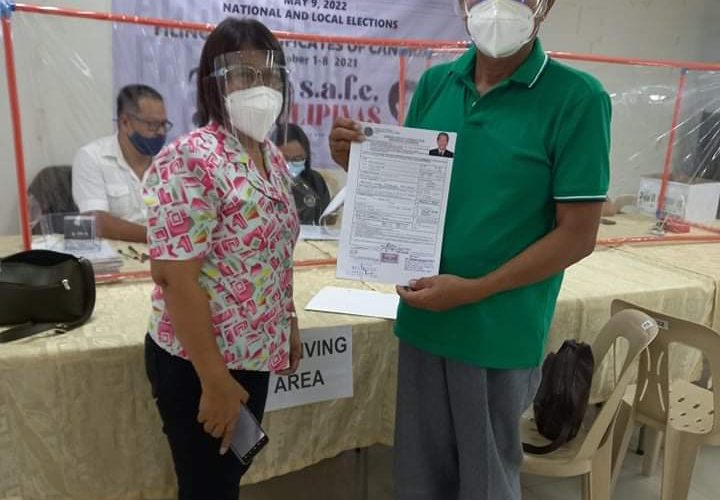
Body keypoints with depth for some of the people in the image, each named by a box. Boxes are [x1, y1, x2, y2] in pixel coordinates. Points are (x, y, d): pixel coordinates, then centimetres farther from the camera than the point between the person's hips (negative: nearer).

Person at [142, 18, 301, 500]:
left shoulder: (272, 156, 5)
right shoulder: (189, 159, -21)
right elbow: (174, 277, -23)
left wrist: (289, 325, 16)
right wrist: (215, 379, -21)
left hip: (254, 352, 7)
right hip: (200, 362, -7)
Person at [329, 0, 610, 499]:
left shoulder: (577, 98, -11)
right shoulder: (434, 83, 2)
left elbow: (577, 235, -12)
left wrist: (472, 291, -18)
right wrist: (359, 160, -10)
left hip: (500, 331, -3)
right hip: (422, 318, 4)